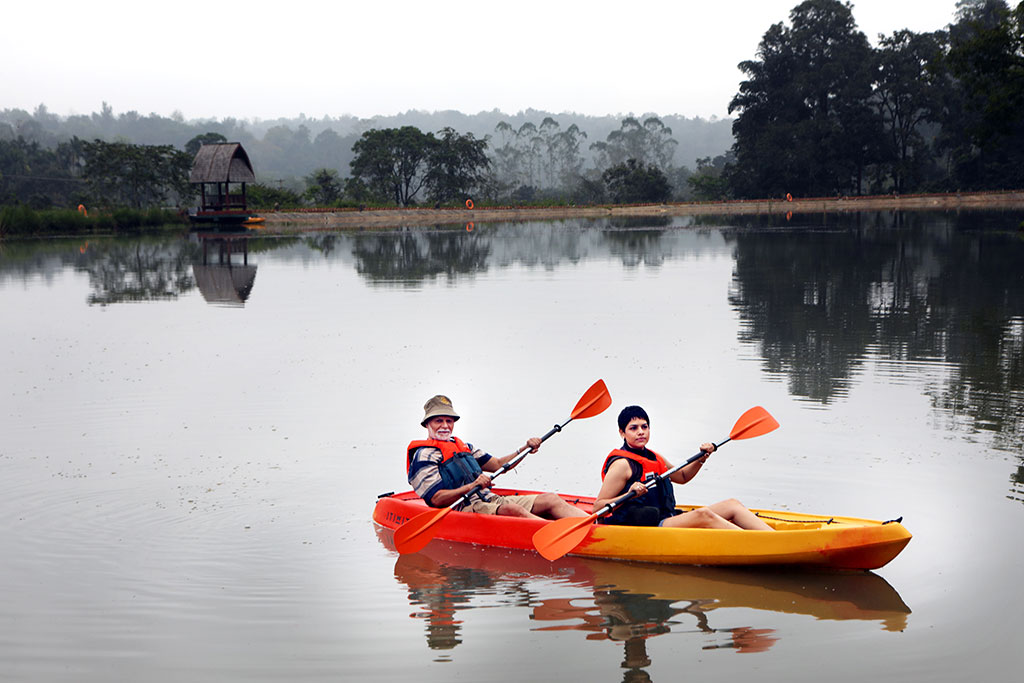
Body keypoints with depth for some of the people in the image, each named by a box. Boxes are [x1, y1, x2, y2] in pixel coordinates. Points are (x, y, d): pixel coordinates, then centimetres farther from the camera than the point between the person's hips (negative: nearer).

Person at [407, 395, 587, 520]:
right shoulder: (424, 455, -1)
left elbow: (496, 464, 27)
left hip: (490, 499, 9)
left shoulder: (462, 446, 26)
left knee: (551, 500, -10)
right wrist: (471, 487, -25)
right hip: (465, 509, -9)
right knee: (513, 509, -36)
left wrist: (525, 449, 12)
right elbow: (436, 499, -13)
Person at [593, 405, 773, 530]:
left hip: (667, 520, 10)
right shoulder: (622, 464, -9)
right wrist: (629, 495, -29)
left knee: (732, 505, 0)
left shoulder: (653, 458, 18)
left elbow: (682, 476, 36)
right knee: (702, 514, -30)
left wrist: (701, 459, 18)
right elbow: (597, 508, -14)